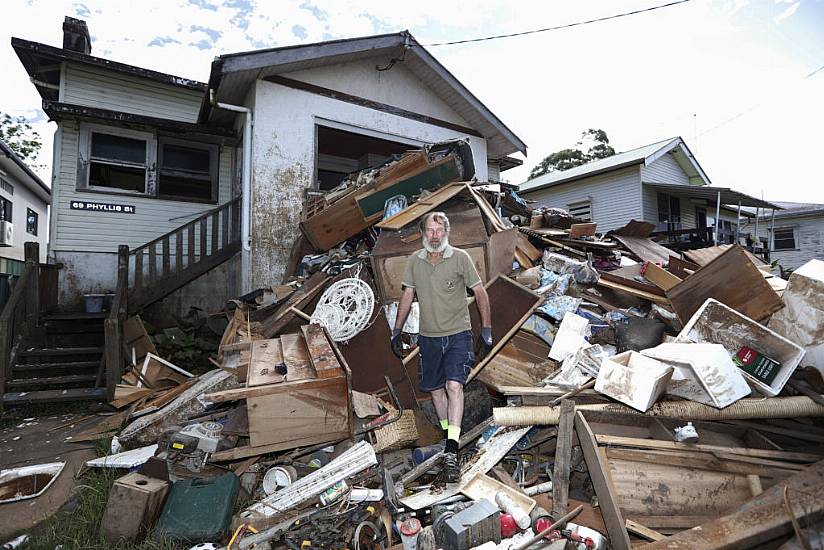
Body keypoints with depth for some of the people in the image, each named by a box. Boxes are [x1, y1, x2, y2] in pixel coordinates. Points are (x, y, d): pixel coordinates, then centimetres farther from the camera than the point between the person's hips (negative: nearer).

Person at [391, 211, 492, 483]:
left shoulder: (460, 258, -8)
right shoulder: (414, 261, 2)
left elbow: (480, 293, -3)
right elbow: (407, 296, 10)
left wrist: (486, 331, -4)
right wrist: (397, 331, 10)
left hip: (458, 333, -4)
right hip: (429, 336, 4)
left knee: (454, 385, -16)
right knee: (435, 388, 12)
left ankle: (451, 452, -14)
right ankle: (449, 435, 33)